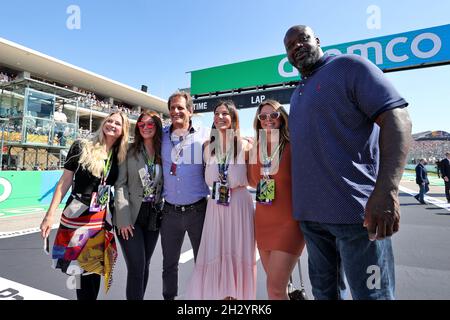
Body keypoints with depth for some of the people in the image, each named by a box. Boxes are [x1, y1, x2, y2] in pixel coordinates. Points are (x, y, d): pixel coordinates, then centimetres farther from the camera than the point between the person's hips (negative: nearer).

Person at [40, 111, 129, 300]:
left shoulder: (121, 156, 4)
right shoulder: (82, 147, -4)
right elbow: (65, 181, -2)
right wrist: (50, 214, -5)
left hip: (103, 218, 2)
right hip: (76, 215, -2)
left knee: (94, 268, 10)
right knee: (80, 266, 5)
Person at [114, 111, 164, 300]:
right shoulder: (130, 151, -2)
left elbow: (164, 185, 9)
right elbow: (120, 184, -7)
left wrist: (163, 210, -1)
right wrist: (123, 218, -14)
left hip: (154, 216, 3)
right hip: (130, 217, -3)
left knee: (144, 266, 14)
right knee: (136, 268, -3)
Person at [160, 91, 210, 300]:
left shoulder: (204, 136, -3)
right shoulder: (162, 136, 4)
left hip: (198, 210, -2)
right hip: (170, 211, 3)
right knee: (169, 264, 17)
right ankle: (168, 297, 38)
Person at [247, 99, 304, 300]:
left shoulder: (292, 147, -9)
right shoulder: (254, 150, 6)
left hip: (289, 222, -5)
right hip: (262, 222, 6)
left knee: (274, 288, -5)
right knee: (276, 285, 17)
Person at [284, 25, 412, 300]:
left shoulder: (350, 66, 0)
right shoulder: (296, 95, 19)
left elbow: (396, 118, -13)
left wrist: (386, 189, -27)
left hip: (354, 208, -6)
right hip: (310, 212, 7)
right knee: (323, 289, 19)